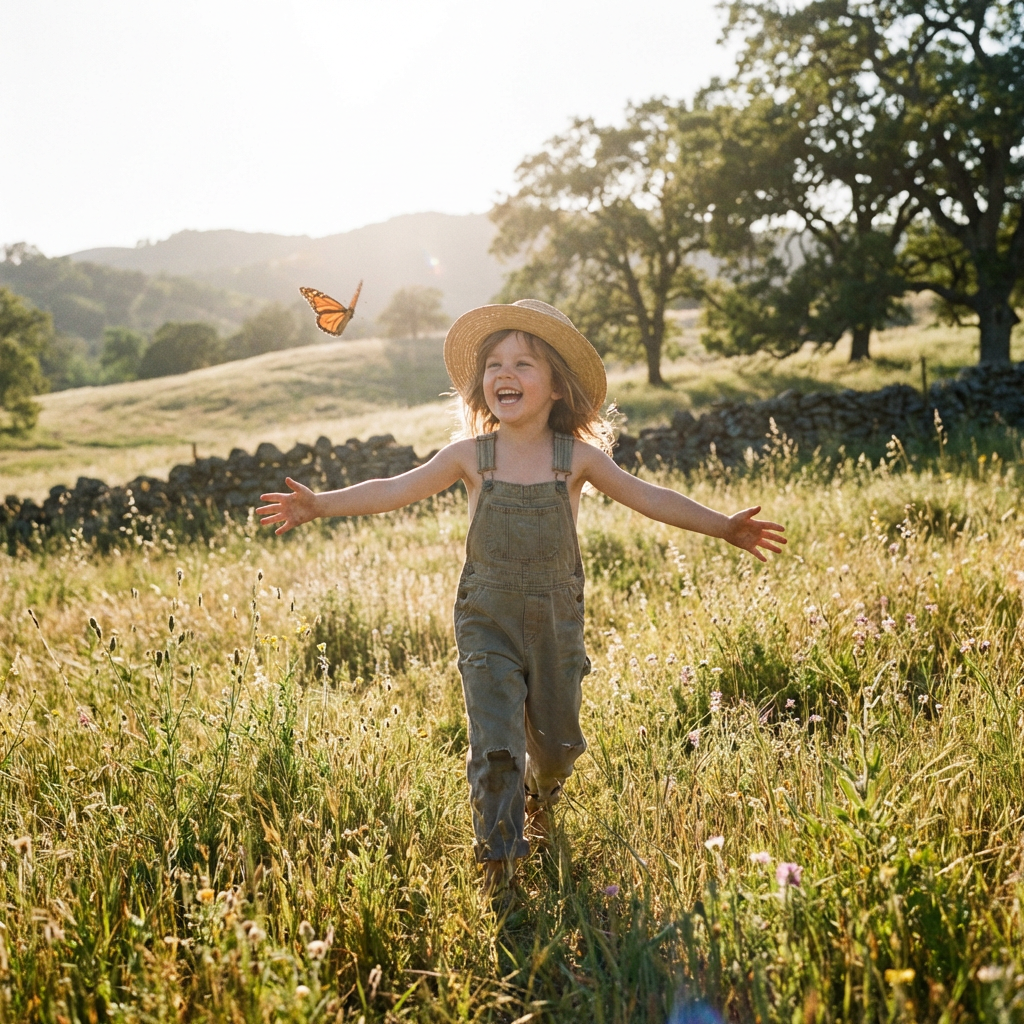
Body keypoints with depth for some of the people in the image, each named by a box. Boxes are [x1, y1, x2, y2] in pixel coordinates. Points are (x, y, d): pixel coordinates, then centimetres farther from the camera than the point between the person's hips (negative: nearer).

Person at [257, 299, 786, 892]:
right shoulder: (471, 456, -4)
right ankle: (499, 864, 6)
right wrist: (320, 504, -4)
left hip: (557, 623, 1)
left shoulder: (576, 457, -4)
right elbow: (394, 491, 1)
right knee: (495, 747, -9)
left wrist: (723, 527, -4)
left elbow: (649, 498, 0)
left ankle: (540, 799, 49)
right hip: (488, 624, -1)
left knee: (557, 743, 15)